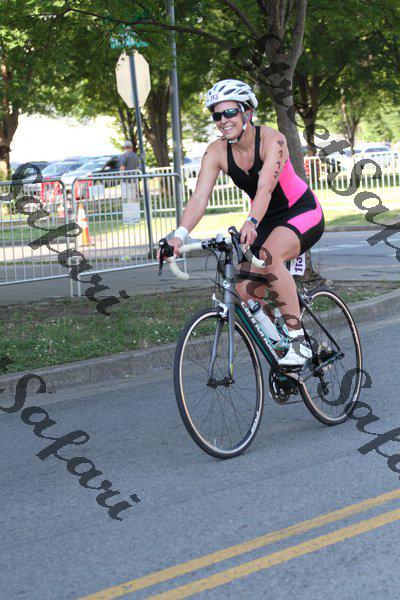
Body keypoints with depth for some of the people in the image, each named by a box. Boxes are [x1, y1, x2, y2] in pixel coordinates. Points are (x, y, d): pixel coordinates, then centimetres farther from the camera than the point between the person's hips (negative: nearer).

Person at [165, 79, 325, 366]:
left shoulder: (271, 139, -25)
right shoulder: (217, 152, -11)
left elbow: (265, 186, -40)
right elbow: (200, 197, -21)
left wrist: (251, 223, -58)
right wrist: (180, 235, -37)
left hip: (303, 213, -6)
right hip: (268, 221, 6)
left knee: (270, 253, -36)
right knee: (246, 290, -9)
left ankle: (298, 341, -29)